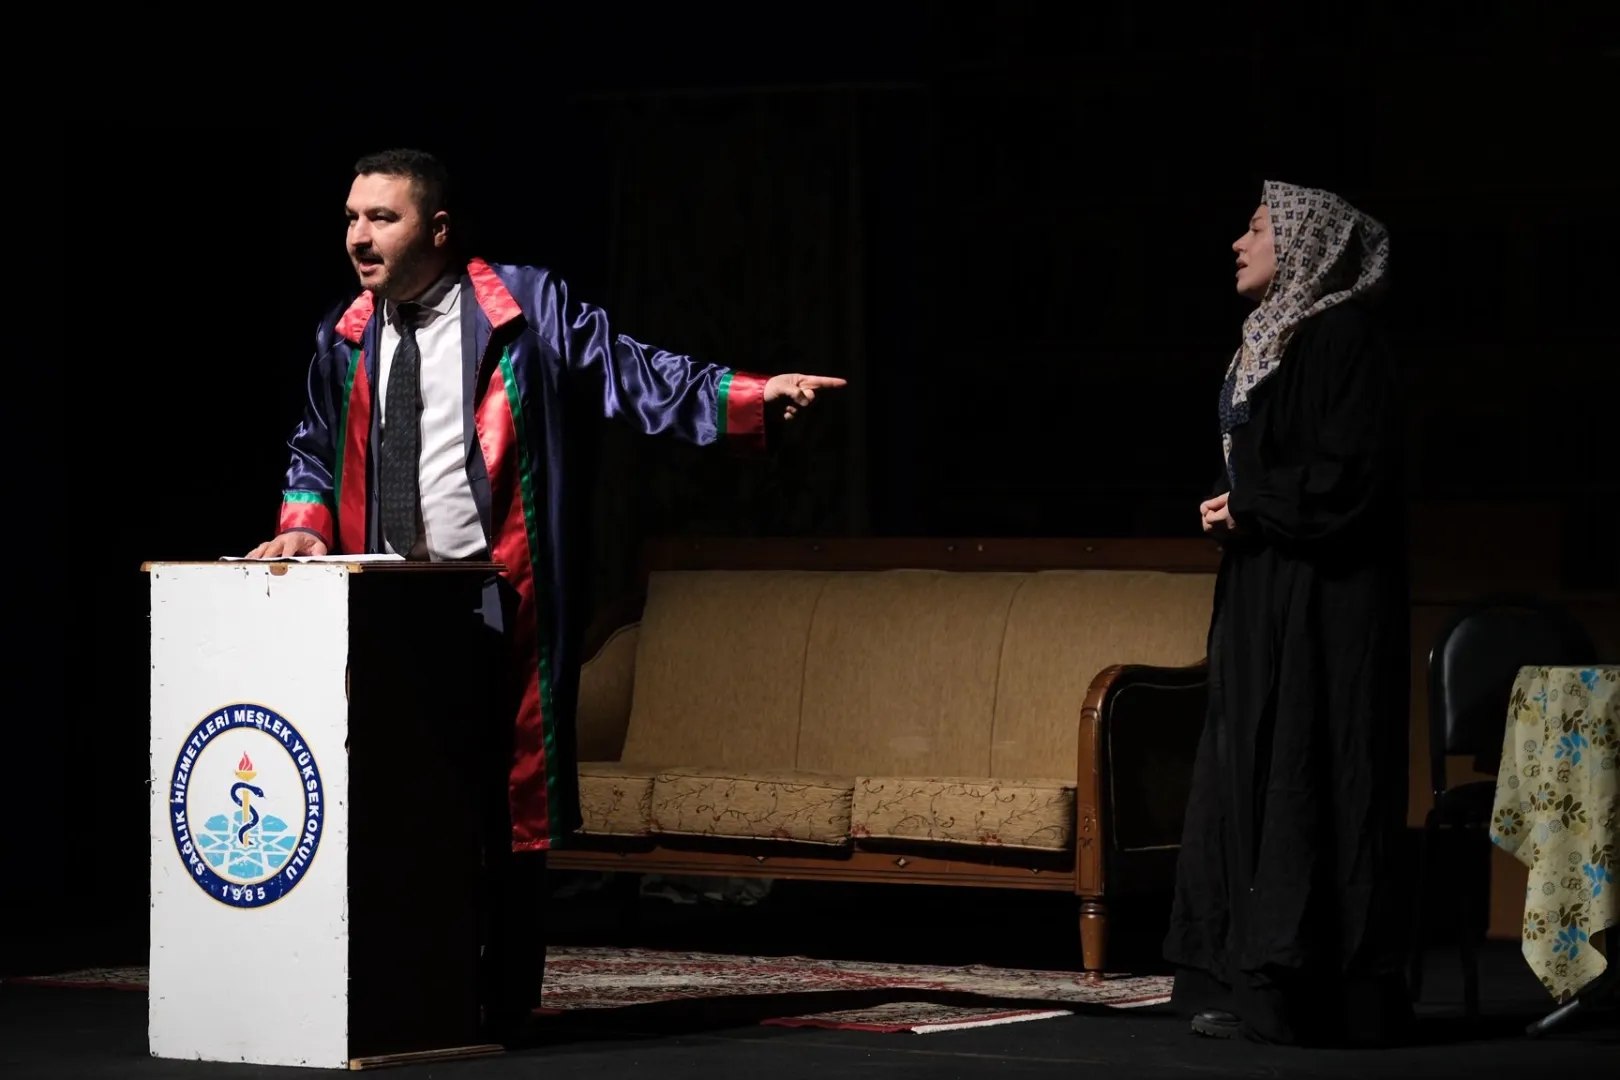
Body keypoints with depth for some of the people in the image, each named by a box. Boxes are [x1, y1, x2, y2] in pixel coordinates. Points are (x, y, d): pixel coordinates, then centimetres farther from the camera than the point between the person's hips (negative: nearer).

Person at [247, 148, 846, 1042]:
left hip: (497, 607, -4)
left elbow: (629, 375, 0)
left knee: (504, 803, -4)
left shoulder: (526, 311, -2)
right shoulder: (345, 338, 12)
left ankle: (498, 1006, 4)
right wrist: (306, 523, 6)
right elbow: (315, 448, 25)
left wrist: (749, 395, -8)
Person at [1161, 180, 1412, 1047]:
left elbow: (1355, 474, -19)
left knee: (1307, 777, -9)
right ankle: (1253, 983, 10)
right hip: (1262, 595, 10)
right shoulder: (1267, 345, 16)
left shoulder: (1342, 342, -12)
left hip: (1323, 600, -10)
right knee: (1251, 773, 8)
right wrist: (1230, 507, 6)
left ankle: (1308, 989, -7)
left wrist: (1251, 505, -11)